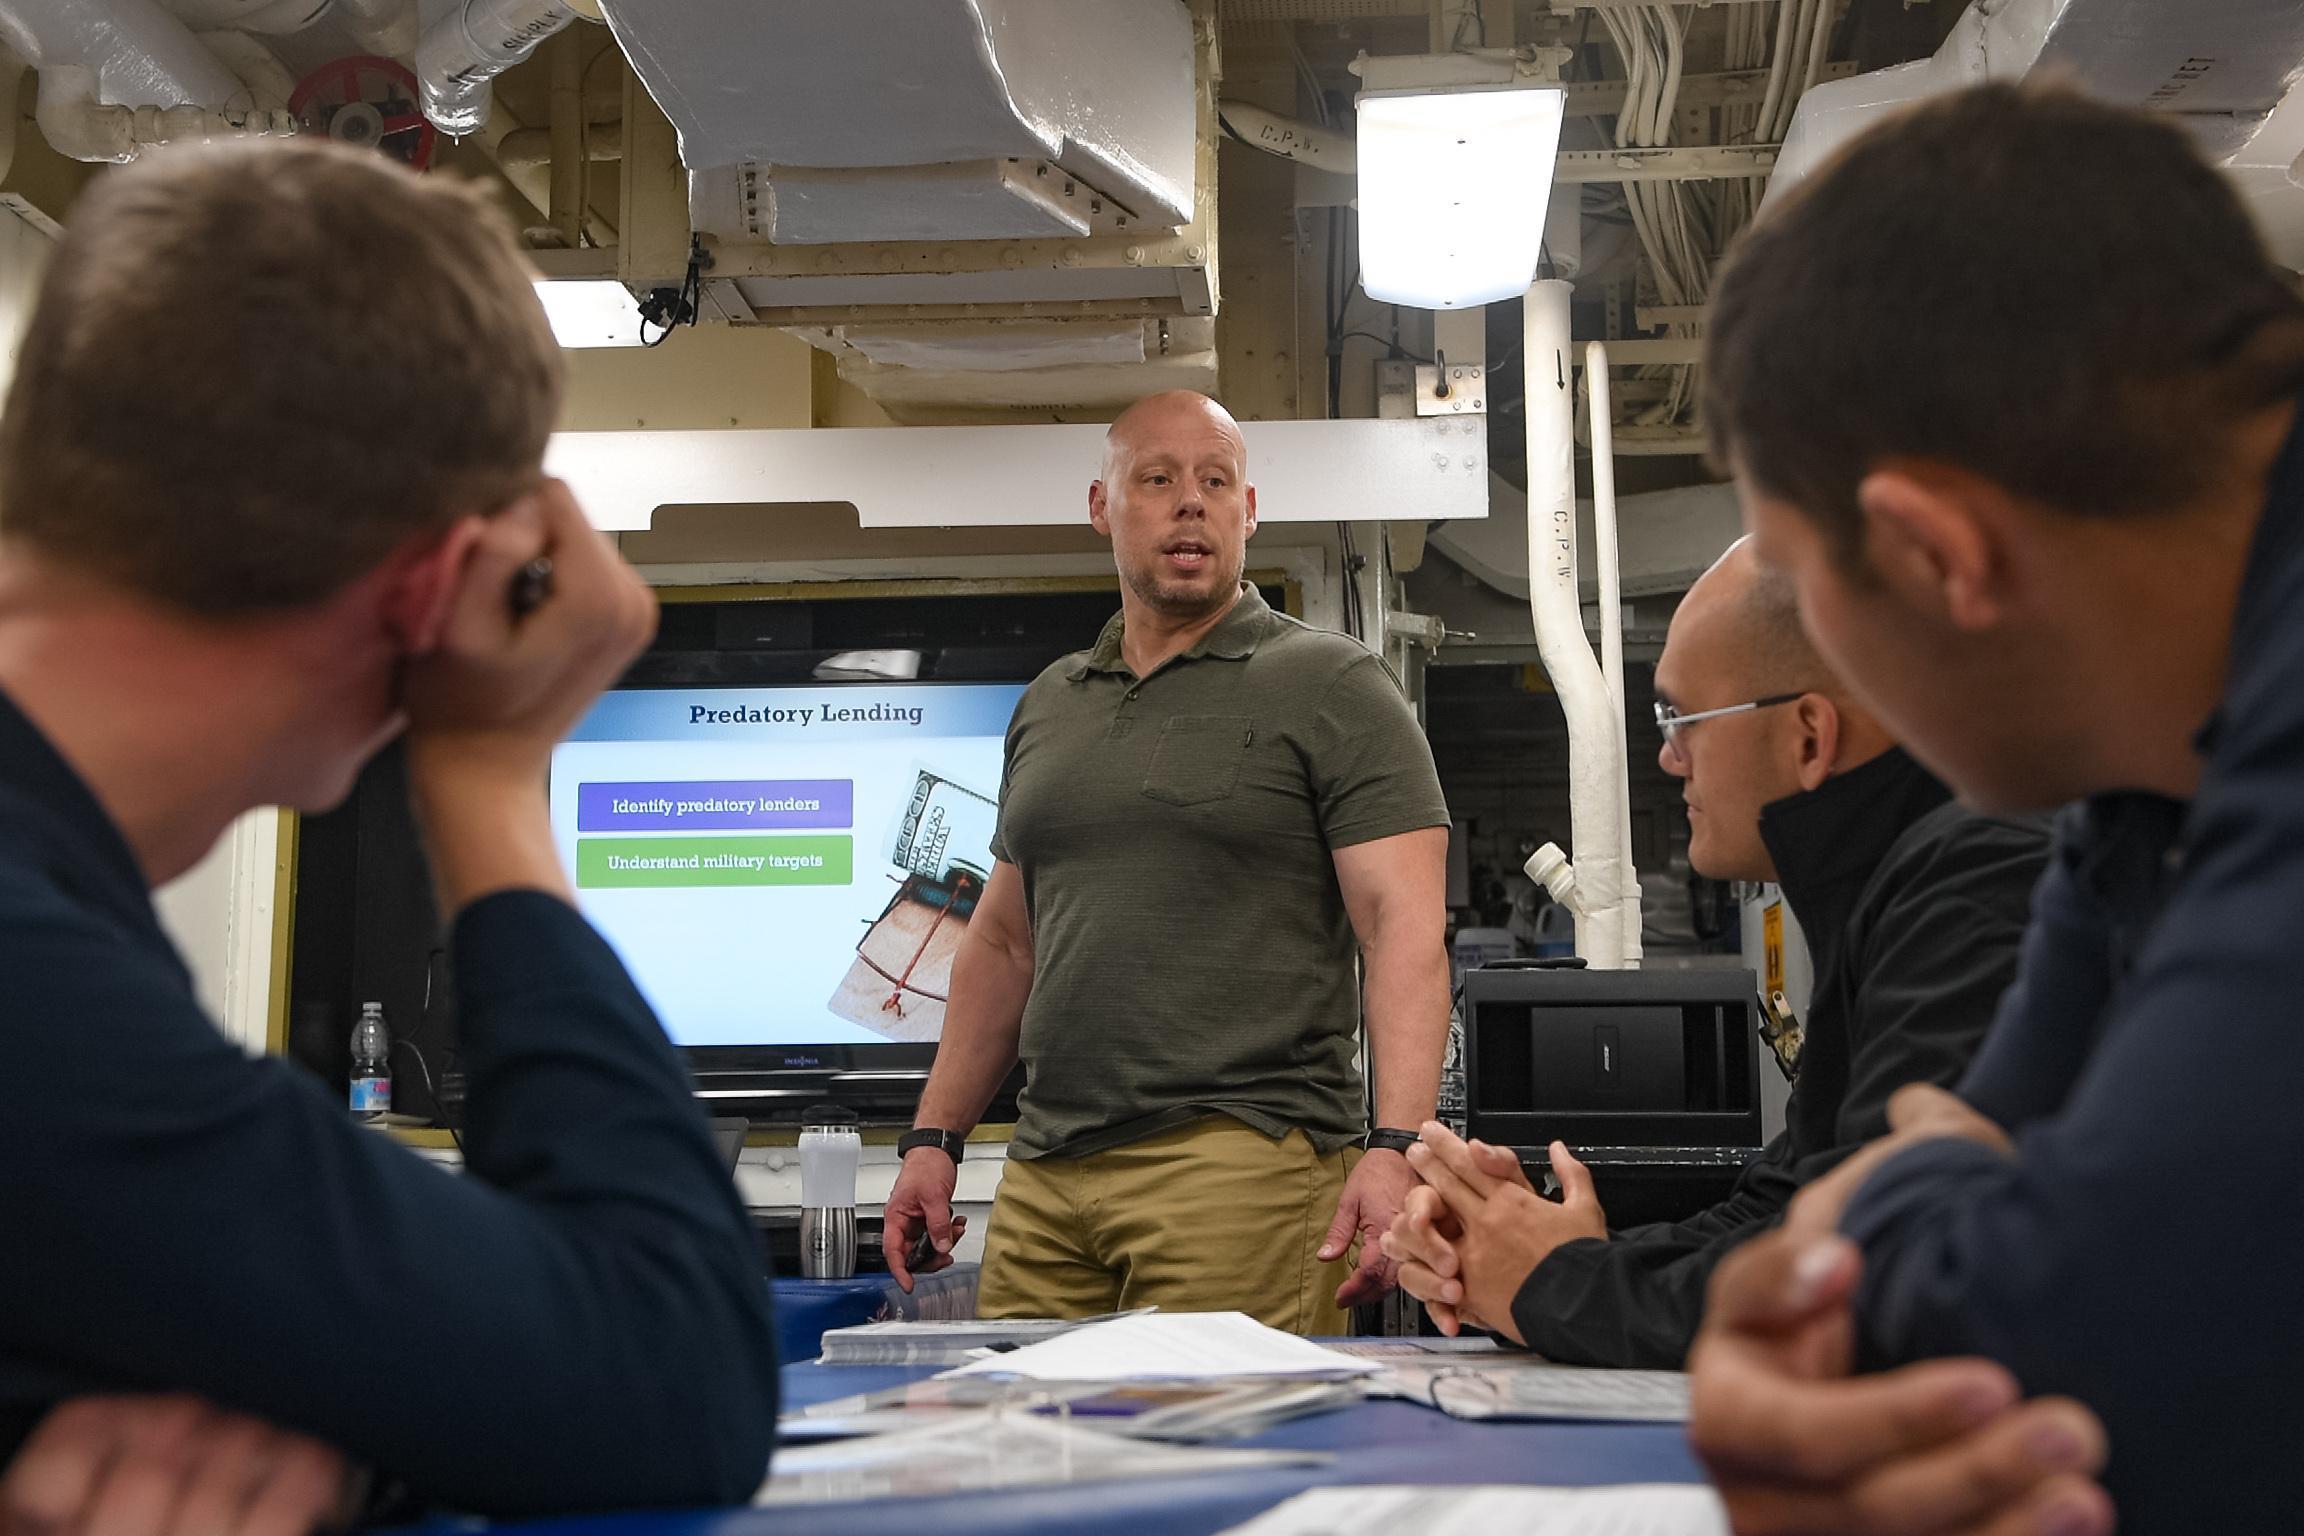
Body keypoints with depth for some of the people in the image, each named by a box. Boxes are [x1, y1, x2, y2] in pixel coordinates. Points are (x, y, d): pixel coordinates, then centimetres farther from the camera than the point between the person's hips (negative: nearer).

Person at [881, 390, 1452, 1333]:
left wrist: (1396, 1146, -20)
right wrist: (933, 1138, 16)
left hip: (1239, 1161, -5)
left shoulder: (1331, 685, 0)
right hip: (1040, 1182, 5)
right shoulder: (1048, 706, 18)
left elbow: (1405, 926, -8)